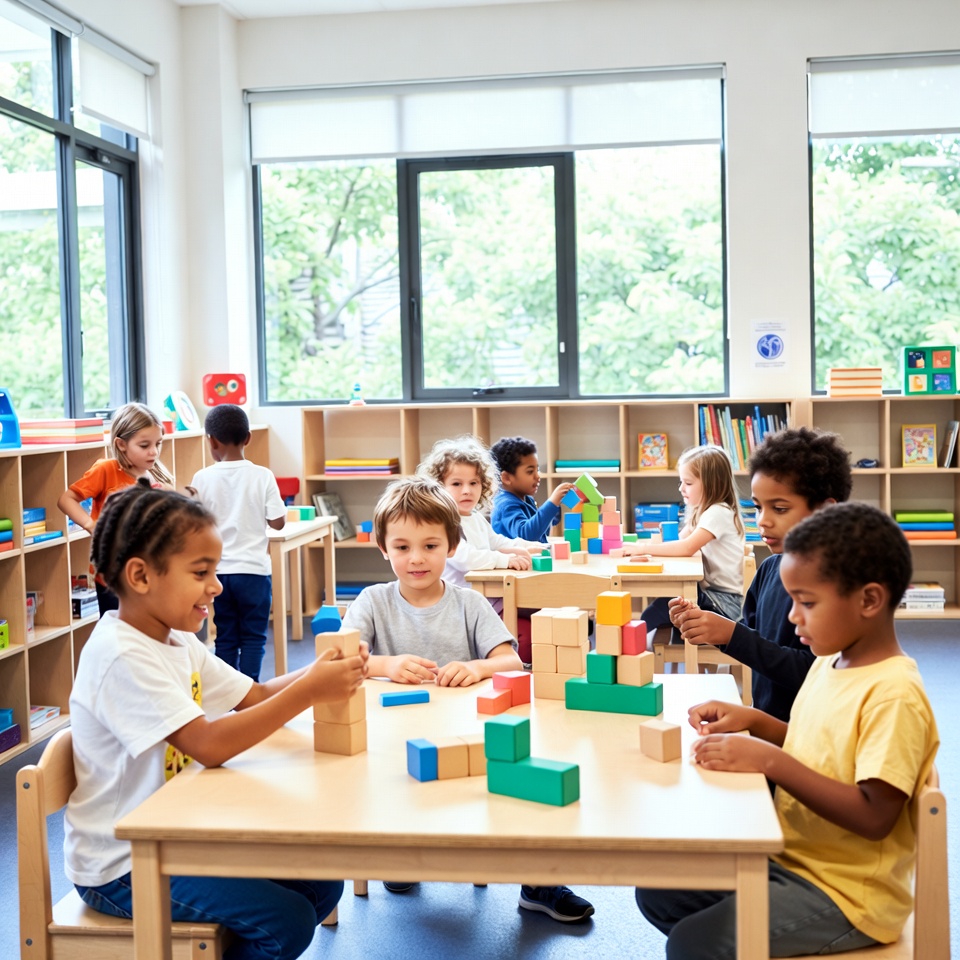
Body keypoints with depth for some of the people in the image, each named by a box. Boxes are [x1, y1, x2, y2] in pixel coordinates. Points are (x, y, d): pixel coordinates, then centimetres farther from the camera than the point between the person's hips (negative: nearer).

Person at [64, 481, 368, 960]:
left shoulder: (178, 642, 5)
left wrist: (324, 670, -11)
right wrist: (309, 691, -32)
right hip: (120, 867, -9)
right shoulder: (121, 656, -24)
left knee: (322, 884, 6)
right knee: (288, 922, -17)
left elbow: (254, 696, 8)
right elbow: (209, 745, -31)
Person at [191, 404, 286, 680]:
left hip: (217, 571, 2)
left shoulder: (202, 478, -5)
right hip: (253, 569, -1)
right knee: (253, 637, 8)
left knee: (225, 637, 12)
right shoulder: (262, 476, -8)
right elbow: (278, 522, -5)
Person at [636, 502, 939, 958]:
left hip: (846, 896, -9)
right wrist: (755, 721, 2)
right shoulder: (828, 664, 5)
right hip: (790, 859, 9)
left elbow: (874, 816, -27)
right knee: (657, 891, 9)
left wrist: (770, 761, -29)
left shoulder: (894, 696, -22)